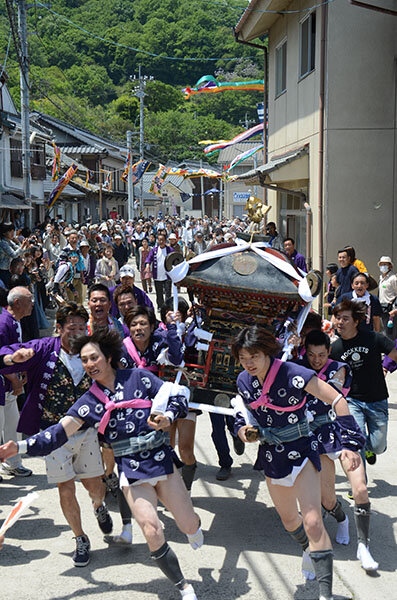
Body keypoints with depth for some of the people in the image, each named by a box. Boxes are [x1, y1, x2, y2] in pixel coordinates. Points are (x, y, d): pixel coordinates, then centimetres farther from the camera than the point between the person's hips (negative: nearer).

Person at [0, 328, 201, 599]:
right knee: (152, 532, -14)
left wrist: (168, 417, -18)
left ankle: (193, 525, 44)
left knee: (189, 525, 3)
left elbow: (178, 396, 2)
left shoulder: (138, 377, -1)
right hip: (132, 472, 1)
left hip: (162, 460, 0)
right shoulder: (89, 401, 4)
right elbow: (59, 433, -2)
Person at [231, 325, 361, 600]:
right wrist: (246, 430, -7)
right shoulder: (243, 381, -6)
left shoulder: (292, 374, -24)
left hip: (301, 451, -5)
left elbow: (337, 400, -20)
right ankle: (308, 550, 53)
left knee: (313, 523, -15)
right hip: (271, 454, 6)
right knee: (288, 518, 21)